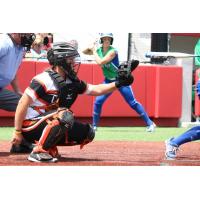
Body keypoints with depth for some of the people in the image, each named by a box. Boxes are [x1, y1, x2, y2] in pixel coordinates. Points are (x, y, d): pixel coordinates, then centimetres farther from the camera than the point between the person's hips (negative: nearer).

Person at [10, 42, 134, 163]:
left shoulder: (72, 82, 5)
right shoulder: (44, 79, -19)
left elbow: (96, 90, 14)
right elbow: (23, 104, -20)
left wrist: (118, 84, 0)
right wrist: (17, 132, -21)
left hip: (48, 125, 9)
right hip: (30, 126, -9)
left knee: (87, 133, 3)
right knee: (65, 115, -32)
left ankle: (50, 147, 8)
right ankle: (39, 151, -24)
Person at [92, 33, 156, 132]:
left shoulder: (112, 51, -23)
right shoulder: (99, 50, -3)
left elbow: (100, 62, -29)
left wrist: (94, 52, -15)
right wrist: (91, 45, -8)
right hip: (108, 81, 6)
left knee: (132, 103, -8)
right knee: (98, 101, -7)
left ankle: (149, 123, -2)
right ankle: (94, 126, 8)